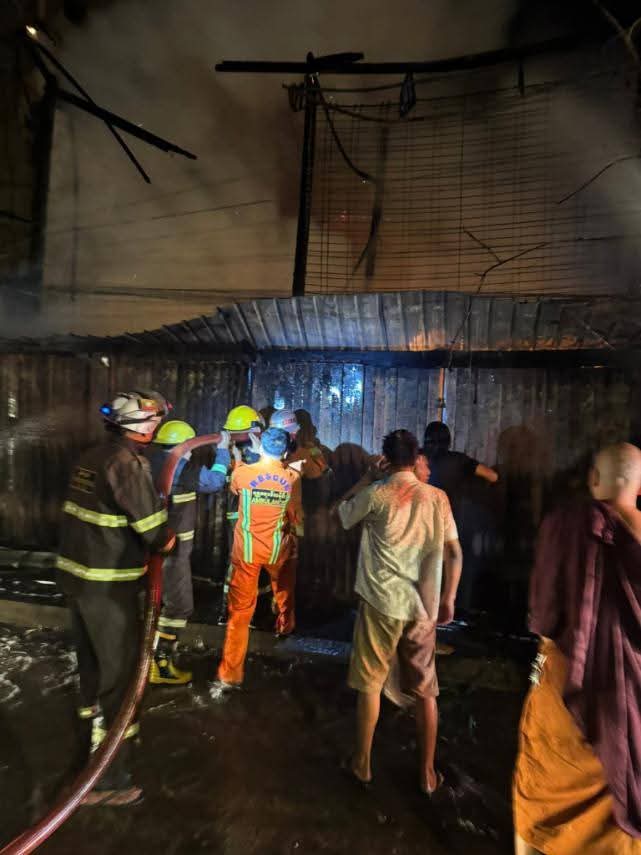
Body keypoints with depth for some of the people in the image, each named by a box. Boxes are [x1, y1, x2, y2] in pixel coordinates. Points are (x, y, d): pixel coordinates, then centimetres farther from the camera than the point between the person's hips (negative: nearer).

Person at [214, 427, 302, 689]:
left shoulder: (242, 473, -13)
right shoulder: (293, 477, -13)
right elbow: (296, 517, -5)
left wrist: (239, 460, 21)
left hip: (247, 548, -1)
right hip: (278, 548, 1)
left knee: (240, 609, 7)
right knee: (284, 588, 31)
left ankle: (230, 674, 15)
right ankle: (285, 626, 56)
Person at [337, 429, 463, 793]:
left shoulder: (376, 494, -10)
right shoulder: (438, 497, 0)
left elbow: (343, 515, 9)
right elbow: (454, 553, 2)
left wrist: (366, 479, 14)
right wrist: (448, 598, 11)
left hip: (382, 603, -3)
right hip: (424, 606, 3)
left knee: (370, 684, 15)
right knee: (426, 690, 18)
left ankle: (363, 763, 30)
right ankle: (428, 772, 33)